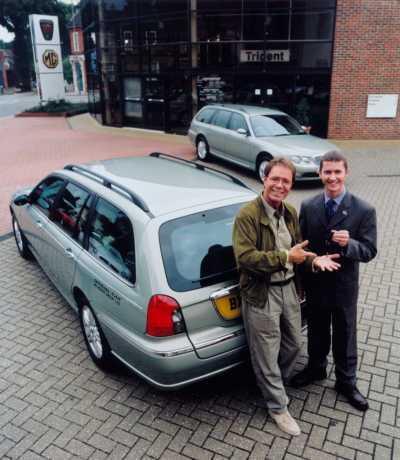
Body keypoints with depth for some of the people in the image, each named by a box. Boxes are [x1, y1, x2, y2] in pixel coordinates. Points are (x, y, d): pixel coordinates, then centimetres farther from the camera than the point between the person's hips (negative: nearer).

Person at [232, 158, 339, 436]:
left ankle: (275, 384, 49)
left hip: (288, 288, 7)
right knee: (267, 354, 8)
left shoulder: (290, 213, 6)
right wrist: (286, 258, -24)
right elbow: (244, 257, -25)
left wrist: (313, 259, -6)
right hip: (261, 294, -7)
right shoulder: (248, 215, -18)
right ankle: (278, 406, 29)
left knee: (294, 345, 22)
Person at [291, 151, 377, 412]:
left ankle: (346, 382, 37)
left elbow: (369, 251, -12)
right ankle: (316, 368, 47)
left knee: (345, 337, 15)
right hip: (315, 284, 2)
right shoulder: (308, 207, -5)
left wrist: (348, 243, -33)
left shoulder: (364, 210, -13)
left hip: (344, 286, -2)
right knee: (317, 331, 22)